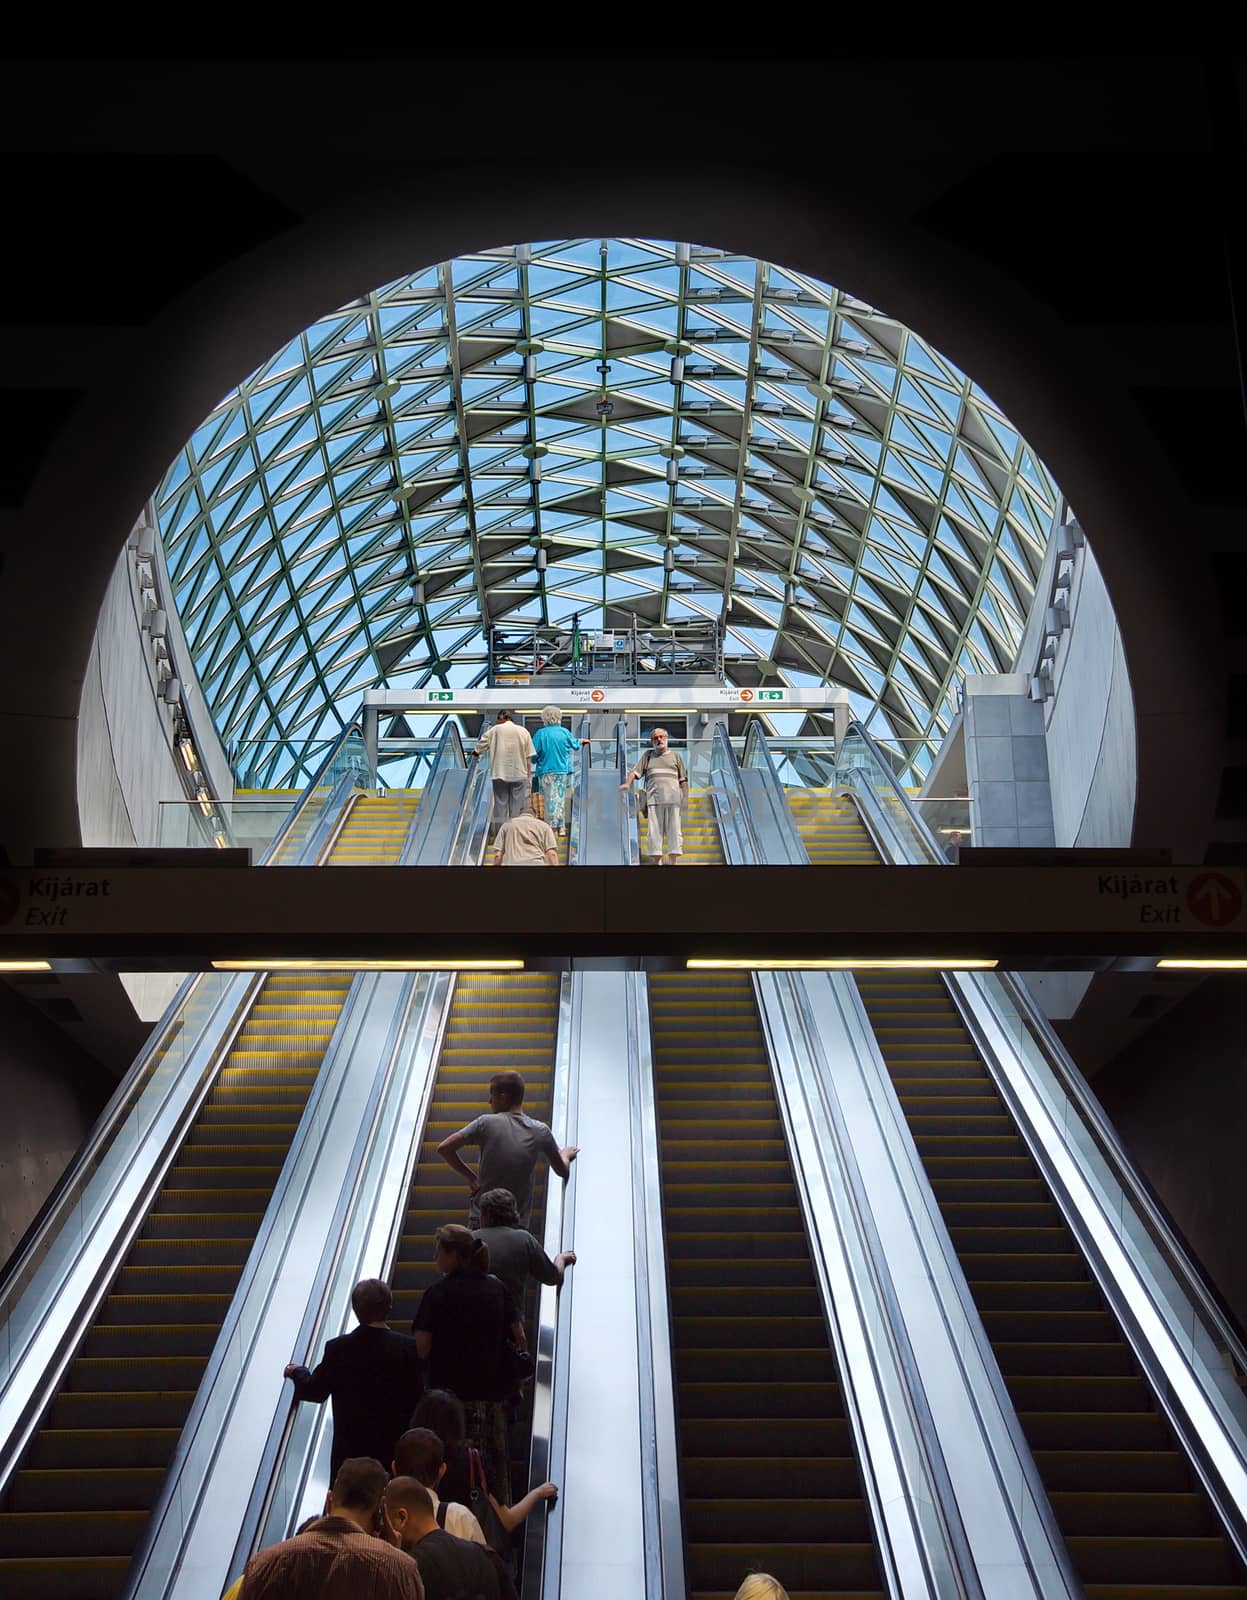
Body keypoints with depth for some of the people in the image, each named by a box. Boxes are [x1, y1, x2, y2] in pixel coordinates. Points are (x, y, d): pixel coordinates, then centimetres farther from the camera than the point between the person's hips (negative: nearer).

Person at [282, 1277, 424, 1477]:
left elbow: (315, 1392, 3)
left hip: (349, 1448, 1)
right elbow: (417, 1399, -7)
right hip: (395, 1448, -1)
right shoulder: (408, 1348, -12)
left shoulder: (338, 1348, -10)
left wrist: (298, 1372, 23)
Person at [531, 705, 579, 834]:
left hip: (546, 771, -2)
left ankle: (552, 827, 0)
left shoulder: (540, 733, -11)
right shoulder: (564, 732, -2)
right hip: (562, 770, 2)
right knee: (560, 797, 12)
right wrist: (579, 741, 37)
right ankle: (561, 827, 15)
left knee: (549, 799, 3)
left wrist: (535, 761, 12)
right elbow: (575, 745, 15)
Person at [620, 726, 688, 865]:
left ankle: (672, 862, -3)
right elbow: (635, 772, 10)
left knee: (673, 830, -4)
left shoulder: (676, 756, 16)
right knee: (654, 831, -4)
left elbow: (683, 780, 13)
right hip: (653, 799, 1)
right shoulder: (648, 755, 18)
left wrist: (685, 798, 3)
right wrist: (627, 783, -9)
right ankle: (657, 862, -1)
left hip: (673, 798, -1)